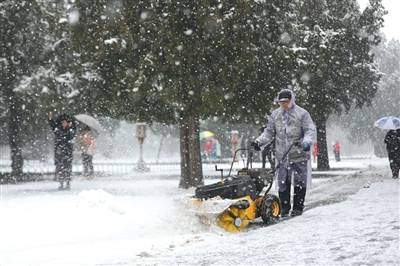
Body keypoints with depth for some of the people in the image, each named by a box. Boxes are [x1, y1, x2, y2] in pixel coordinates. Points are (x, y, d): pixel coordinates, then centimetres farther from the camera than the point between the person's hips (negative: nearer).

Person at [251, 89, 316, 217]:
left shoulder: (302, 113, -2)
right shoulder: (275, 114, 11)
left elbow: (310, 130, -6)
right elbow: (269, 132, 15)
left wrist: (307, 141, -25)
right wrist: (259, 141, 0)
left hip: (299, 155, -3)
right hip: (282, 155, 3)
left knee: (299, 182, 1)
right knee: (283, 183, 2)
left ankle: (298, 207, 11)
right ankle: (285, 208, 12)